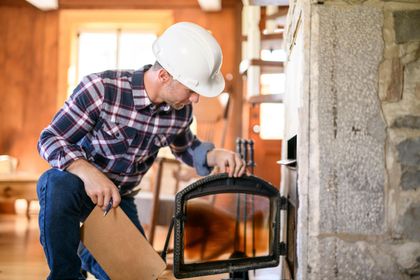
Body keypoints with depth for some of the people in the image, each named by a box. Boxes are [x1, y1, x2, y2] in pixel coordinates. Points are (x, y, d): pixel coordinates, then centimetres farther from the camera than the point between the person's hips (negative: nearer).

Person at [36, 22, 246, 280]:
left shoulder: (181, 111, -9)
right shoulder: (101, 88, -26)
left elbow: (185, 147, 13)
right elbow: (50, 138, -21)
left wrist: (215, 155, -10)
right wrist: (88, 172, -40)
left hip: (120, 199, 5)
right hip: (79, 184, -5)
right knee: (59, 186, -40)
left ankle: (86, 253, 35)